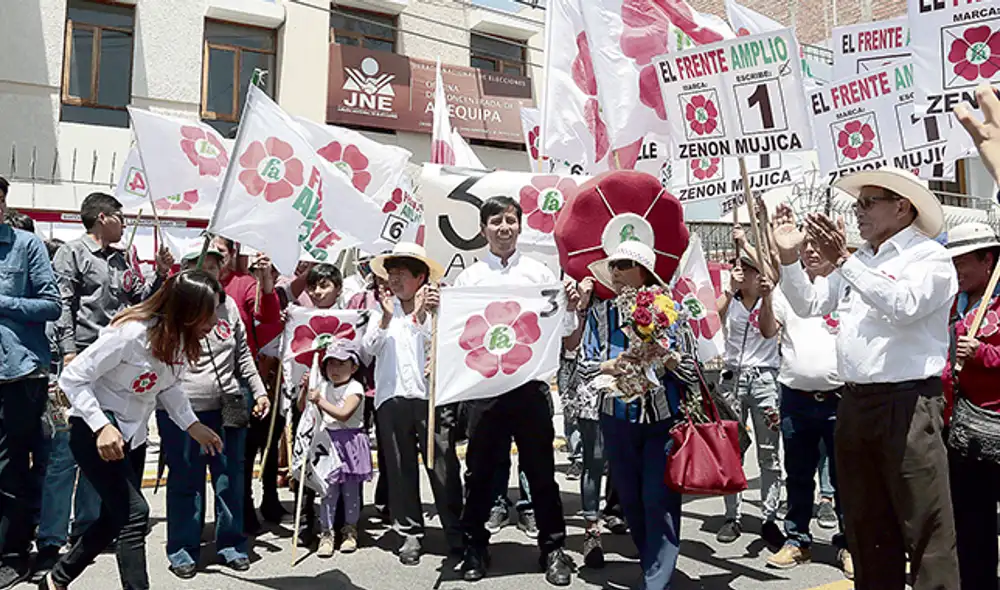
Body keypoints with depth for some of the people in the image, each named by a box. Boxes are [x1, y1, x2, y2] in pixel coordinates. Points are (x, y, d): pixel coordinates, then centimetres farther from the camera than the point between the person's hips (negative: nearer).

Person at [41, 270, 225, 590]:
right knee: (134, 512, -16)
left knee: (115, 518, 16)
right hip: (94, 431, -8)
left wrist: (192, 425, -2)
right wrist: (102, 427, -31)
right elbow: (72, 377, -22)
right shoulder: (131, 333, -28)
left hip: (132, 434, 8)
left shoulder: (182, 337, -5)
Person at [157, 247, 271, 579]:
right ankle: (182, 549, 21)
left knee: (231, 478, 10)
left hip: (226, 406, 4)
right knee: (185, 480, 6)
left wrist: (259, 390, 12)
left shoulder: (228, 305, 11)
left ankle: (231, 544, 24)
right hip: (180, 407, -3)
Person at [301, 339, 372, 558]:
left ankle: (350, 531, 22)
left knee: (351, 489, 8)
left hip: (350, 442, -4)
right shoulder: (324, 387, 9)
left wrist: (320, 400, -24)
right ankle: (326, 533, 6)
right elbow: (305, 409, 15)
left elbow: (343, 414, -23)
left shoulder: (355, 388, -10)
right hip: (328, 441, 4)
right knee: (329, 490, 0)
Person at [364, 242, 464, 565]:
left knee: (443, 466, 0)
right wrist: (386, 317, -12)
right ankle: (410, 534, 19)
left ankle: (456, 532, 13)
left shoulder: (434, 309, 4)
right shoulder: (383, 311, 13)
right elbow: (369, 348, 1)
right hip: (392, 397, 3)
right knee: (400, 469, 8)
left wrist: (422, 315, -16)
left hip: (432, 396, -3)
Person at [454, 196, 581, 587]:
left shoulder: (540, 273, 6)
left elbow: (569, 343, 7)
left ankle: (552, 549, 23)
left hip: (531, 383, 0)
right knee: (480, 471, 10)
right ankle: (475, 547, 28)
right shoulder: (468, 278, 7)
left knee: (540, 470, 8)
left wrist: (572, 308, -11)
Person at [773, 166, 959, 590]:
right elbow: (809, 304, 20)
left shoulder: (929, 256, -3)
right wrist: (789, 257, 8)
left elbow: (903, 304, -22)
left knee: (925, 524, -4)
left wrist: (842, 261, -24)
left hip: (908, 403, -7)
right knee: (866, 524, 16)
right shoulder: (857, 261, 17)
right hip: (854, 403, 7)